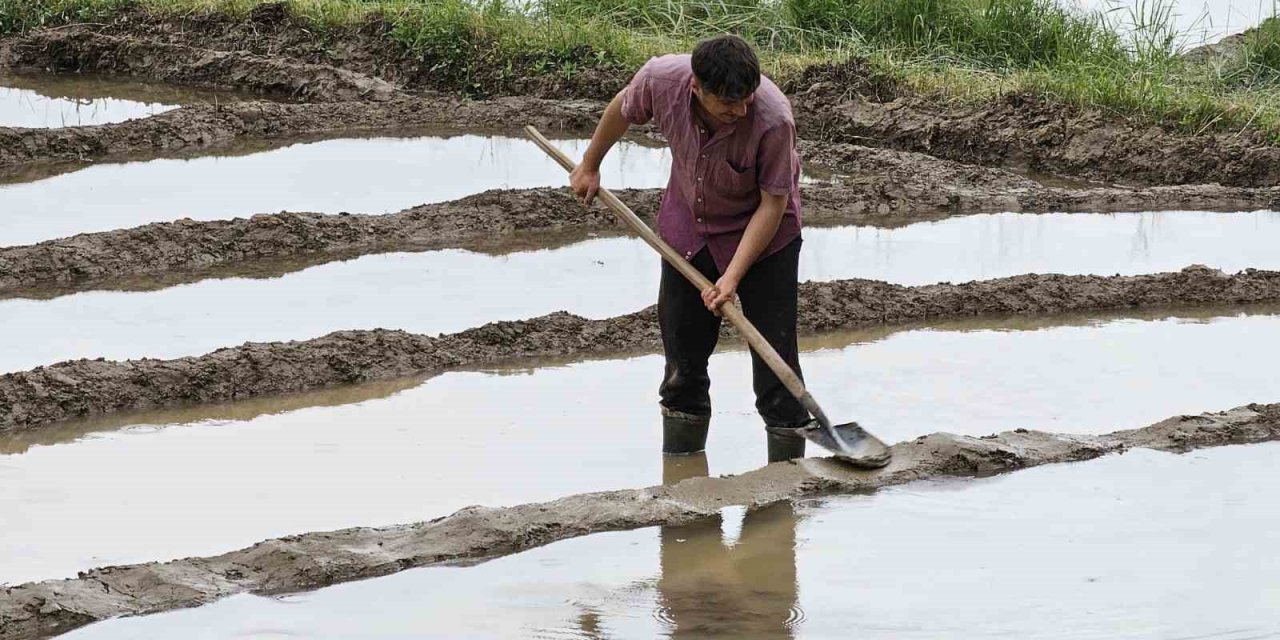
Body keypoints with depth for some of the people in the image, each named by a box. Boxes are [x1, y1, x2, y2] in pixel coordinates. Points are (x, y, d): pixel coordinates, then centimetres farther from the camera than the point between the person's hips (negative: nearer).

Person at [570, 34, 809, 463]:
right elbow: (623, 110, -2)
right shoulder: (662, 78, -27)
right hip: (687, 225, 4)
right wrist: (589, 166, 13)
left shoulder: (773, 118, -37)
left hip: (762, 232, -4)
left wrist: (733, 277, -30)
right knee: (682, 346, 11)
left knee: (773, 348, -9)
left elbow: (773, 203, -26)